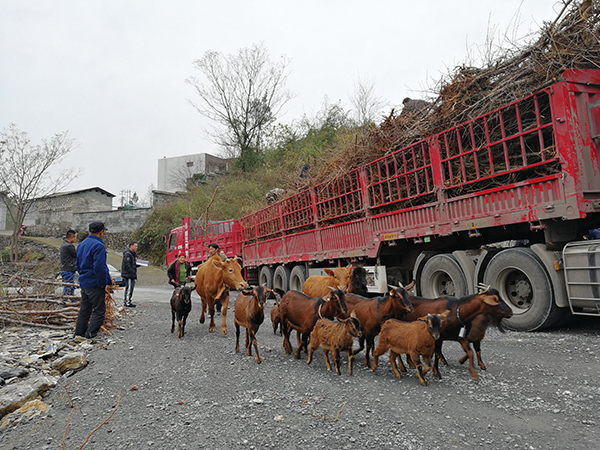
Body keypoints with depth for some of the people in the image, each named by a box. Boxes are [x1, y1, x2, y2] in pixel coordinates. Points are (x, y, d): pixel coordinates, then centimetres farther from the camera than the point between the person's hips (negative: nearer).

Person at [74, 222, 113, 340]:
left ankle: (79, 333, 21)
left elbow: (78, 265, 20)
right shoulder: (98, 245, -18)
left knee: (84, 309, 17)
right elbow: (99, 267, -23)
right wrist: (105, 284, -16)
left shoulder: (82, 244, 13)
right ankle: (91, 333, -3)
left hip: (83, 283, 9)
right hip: (95, 284, -9)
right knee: (99, 310, -1)